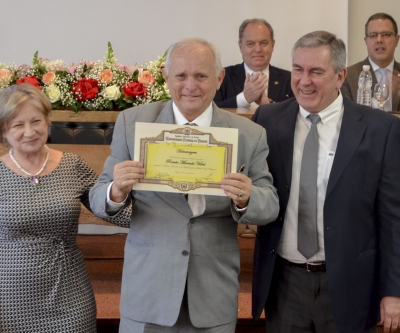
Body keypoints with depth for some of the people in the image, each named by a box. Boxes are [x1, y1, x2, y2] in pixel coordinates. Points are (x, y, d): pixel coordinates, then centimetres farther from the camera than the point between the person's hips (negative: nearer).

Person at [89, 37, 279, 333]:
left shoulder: (250, 134, -4)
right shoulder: (132, 123, -4)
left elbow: (270, 206, -3)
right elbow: (98, 199, -3)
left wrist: (246, 199, -25)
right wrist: (116, 192, -25)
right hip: (147, 291, 0)